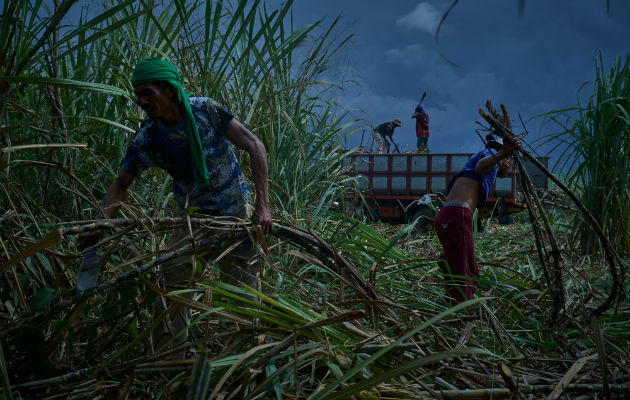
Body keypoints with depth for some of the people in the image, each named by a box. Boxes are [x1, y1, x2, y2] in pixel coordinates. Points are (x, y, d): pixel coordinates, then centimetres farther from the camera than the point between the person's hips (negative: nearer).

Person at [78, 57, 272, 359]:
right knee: (169, 288, -9)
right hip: (194, 217, 2)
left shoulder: (205, 110, -17)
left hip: (236, 213, -1)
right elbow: (121, 184, 0)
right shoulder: (147, 139, -11)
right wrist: (99, 225, -17)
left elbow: (255, 147, -14)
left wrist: (263, 205, -19)